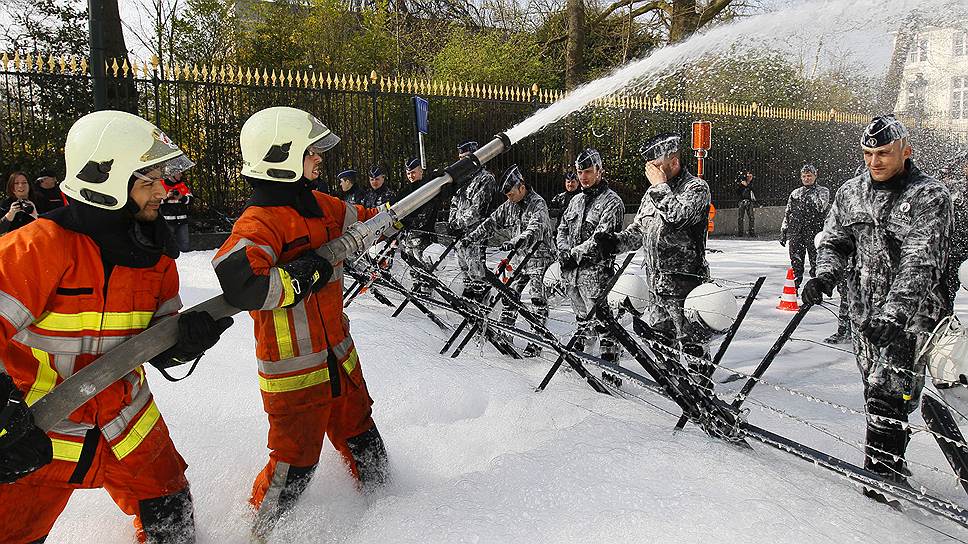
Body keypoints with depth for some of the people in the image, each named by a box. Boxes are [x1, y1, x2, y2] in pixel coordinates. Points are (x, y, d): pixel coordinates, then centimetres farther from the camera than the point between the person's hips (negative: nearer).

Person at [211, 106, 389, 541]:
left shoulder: (319, 206, 5)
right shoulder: (260, 222, -22)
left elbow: (362, 220, 24)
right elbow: (234, 281, -38)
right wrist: (301, 277, -29)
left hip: (338, 356, 8)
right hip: (294, 371, -8)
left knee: (362, 441, 23)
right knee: (294, 464, 4)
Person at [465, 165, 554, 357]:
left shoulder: (538, 204, -16)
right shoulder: (509, 205, 7)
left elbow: (535, 229, -32)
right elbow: (491, 223, 11)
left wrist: (515, 242, -47)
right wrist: (470, 238, 2)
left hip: (540, 257, -7)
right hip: (520, 257, 7)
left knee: (538, 300, -7)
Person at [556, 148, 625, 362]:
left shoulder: (612, 201, -8)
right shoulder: (576, 200, 17)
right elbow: (562, 229, 17)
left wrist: (575, 254, -15)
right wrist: (564, 251, -2)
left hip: (596, 273, -8)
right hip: (571, 272, 8)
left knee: (601, 322, -6)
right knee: (582, 318, 22)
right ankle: (578, 353, 36)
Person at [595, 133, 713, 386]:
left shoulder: (696, 187, -9)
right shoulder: (654, 192, 15)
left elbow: (677, 217, -27)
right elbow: (638, 228, 18)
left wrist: (660, 185, -16)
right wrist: (615, 240, -2)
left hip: (684, 281, -8)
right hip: (656, 281, 8)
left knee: (691, 338, -2)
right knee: (660, 332, 18)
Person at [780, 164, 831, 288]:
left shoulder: (822, 191, 7)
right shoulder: (795, 193, 18)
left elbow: (821, 207, -10)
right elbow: (787, 213, 19)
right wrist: (783, 232, 14)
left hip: (815, 232, -3)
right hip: (795, 232, 3)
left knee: (816, 262, -1)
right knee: (795, 261, 3)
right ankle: (794, 287, 9)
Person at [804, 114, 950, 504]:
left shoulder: (930, 196, -12)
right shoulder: (851, 192, 5)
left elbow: (921, 263, -22)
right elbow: (834, 242, 11)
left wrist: (893, 313, -34)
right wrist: (824, 277, -11)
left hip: (912, 307, -5)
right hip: (865, 308, 5)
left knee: (887, 390, -13)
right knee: (874, 387, 13)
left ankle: (882, 471, -2)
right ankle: (889, 459, 29)